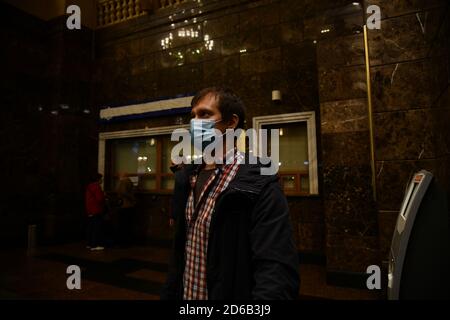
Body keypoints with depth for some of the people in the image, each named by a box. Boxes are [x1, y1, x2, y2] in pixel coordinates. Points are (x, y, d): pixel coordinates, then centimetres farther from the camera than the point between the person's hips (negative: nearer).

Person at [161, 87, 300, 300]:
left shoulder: (259, 185, -22)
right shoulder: (189, 177, 2)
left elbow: (278, 272, -27)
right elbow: (179, 252, 9)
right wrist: (168, 294, 8)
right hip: (184, 294, 7)